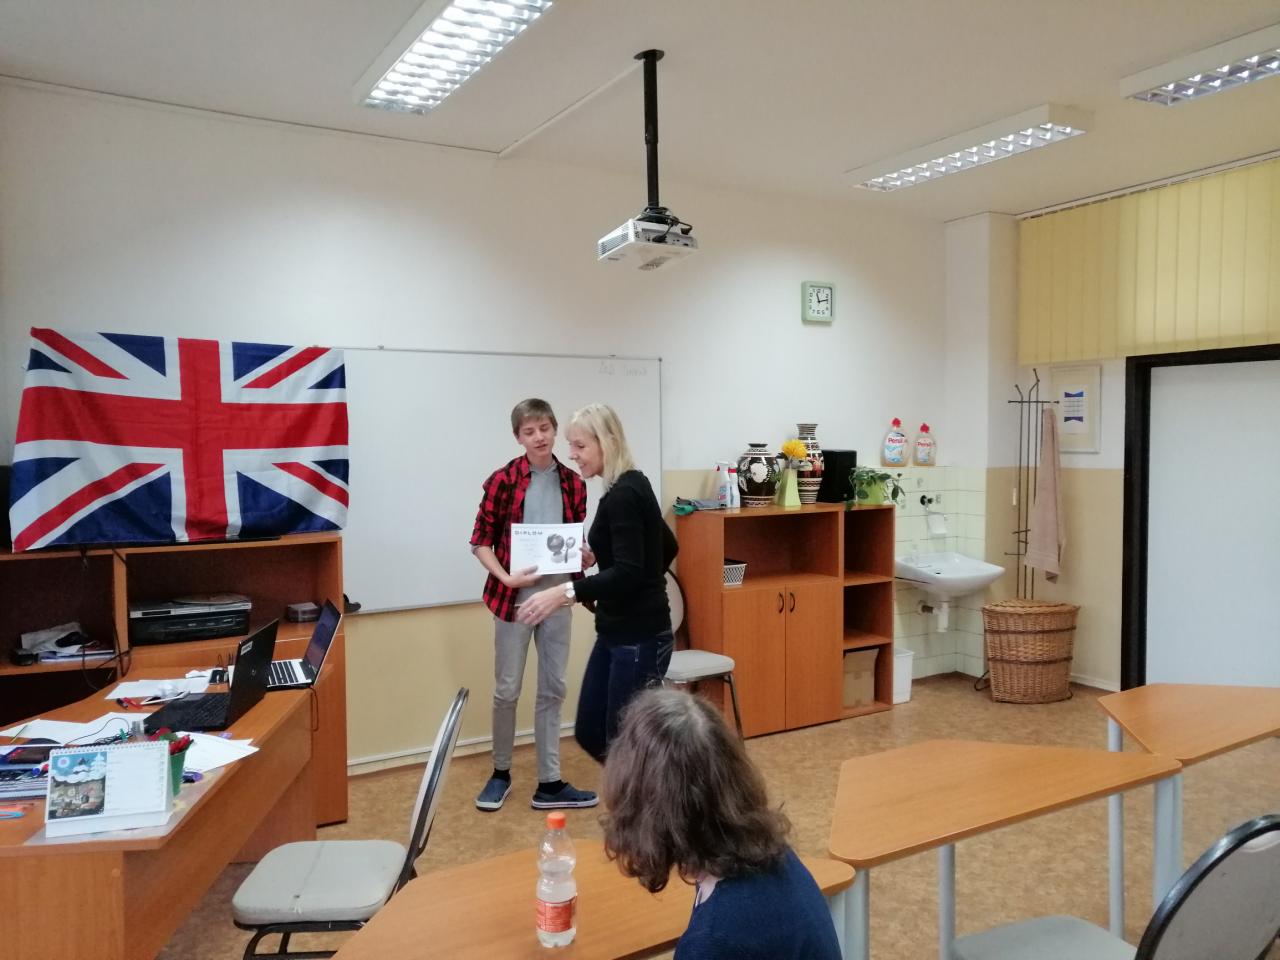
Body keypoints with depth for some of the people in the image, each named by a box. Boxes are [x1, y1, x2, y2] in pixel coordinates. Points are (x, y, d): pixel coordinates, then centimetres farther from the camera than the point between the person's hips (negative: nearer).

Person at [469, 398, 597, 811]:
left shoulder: (572, 482, 2)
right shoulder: (502, 480, -9)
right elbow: (480, 542, -5)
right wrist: (505, 577, -19)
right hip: (514, 595, -3)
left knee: (553, 689, 10)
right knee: (507, 689, 8)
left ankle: (549, 783, 21)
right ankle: (500, 773, 29)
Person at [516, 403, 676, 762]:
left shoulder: (623, 495, -19)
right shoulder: (631, 487, 11)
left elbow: (629, 572, -28)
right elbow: (666, 546, 21)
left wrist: (567, 592, -37)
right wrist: (595, 558, 19)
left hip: (639, 637, -10)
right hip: (617, 632, 10)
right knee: (589, 732, 16)